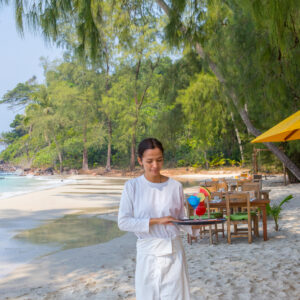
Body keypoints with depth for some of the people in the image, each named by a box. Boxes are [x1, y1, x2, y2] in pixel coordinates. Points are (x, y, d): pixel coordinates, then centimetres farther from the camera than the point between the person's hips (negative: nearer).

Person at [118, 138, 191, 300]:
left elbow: (181, 219, 6)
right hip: (147, 251, -1)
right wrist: (156, 221, -17)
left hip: (173, 249, 1)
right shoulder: (132, 186, -6)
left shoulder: (175, 186, -1)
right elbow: (123, 222, -10)